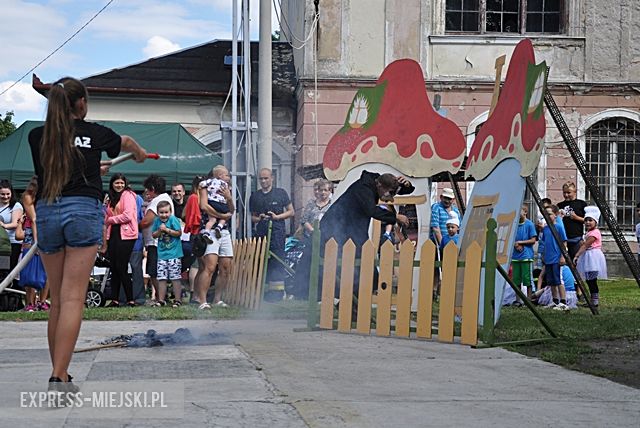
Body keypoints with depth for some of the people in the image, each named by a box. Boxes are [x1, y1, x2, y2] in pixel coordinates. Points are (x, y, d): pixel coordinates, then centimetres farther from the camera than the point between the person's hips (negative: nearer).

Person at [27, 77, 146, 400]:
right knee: (72, 299, -8)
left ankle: (61, 376, 15)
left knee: (56, 301, 12)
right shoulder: (94, 132, 6)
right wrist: (140, 153, 54)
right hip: (83, 210, -3)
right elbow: (125, 142, 29)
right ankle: (58, 378, -17)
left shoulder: (37, 137, 9)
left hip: (46, 213, 3)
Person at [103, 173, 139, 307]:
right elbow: (106, 219, 18)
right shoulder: (111, 198, 20)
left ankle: (131, 300, -5)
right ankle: (114, 300, 5)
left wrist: (111, 220, -3)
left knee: (121, 268, -9)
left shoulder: (128, 195, -2)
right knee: (114, 268, 3)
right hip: (113, 235, 7)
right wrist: (105, 240, 10)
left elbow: (128, 216, -12)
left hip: (125, 235, -7)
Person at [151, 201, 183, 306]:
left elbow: (179, 233, -12)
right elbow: (153, 235, 7)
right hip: (162, 253, 5)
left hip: (174, 254, -5)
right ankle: (161, 300, 14)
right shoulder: (157, 220, 4)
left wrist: (167, 230, -16)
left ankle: (178, 300, 4)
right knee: (161, 278, 6)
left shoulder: (173, 219, -10)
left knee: (175, 278, -3)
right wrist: (159, 231, -11)